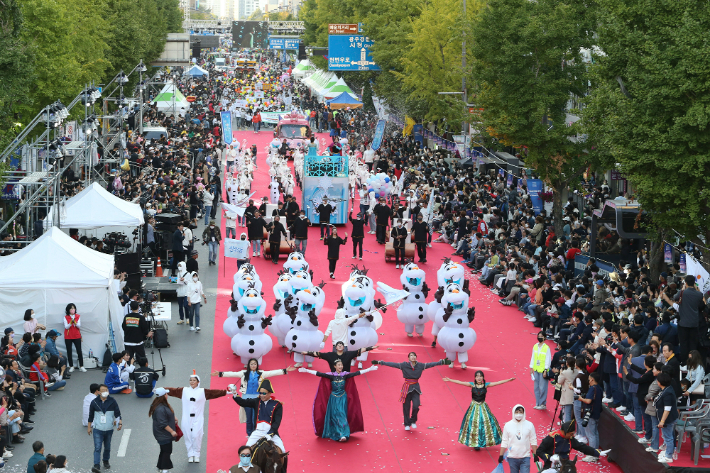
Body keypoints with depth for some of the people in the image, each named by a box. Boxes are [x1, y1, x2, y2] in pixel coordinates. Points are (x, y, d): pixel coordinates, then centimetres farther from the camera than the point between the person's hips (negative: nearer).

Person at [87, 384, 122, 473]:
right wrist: (89, 427, 11)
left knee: (107, 447, 15)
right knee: (97, 448, -12)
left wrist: (120, 423, -14)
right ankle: (97, 466, -18)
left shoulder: (112, 401, -2)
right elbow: (91, 415, 8)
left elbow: (117, 414, 0)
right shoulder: (94, 402, -2)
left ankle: (106, 462, 37)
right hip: (97, 429, -2)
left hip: (109, 429, 2)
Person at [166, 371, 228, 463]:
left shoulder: (203, 392, 2)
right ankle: (190, 455, 14)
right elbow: (172, 391, 5)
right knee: (188, 437, 3)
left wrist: (226, 392, -11)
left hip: (198, 419, -2)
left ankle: (196, 454, 5)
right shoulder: (184, 391, 6)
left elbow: (214, 393, -3)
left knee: (196, 436, -9)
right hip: (187, 418, 2)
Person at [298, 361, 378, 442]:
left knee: (342, 414, -6)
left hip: (343, 398, 0)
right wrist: (306, 371, -17)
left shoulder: (345, 375, -2)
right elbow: (319, 374, -11)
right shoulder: (331, 375, -6)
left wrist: (370, 369, -8)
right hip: (334, 398, 0)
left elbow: (357, 373, -5)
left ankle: (343, 435, -6)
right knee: (334, 415, -2)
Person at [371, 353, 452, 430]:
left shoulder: (420, 366, 1)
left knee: (416, 406, -12)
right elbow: (392, 364, -9)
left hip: (416, 388, 1)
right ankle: (407, 424, 22)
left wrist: (443, 362, -5)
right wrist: (379, 362, -15)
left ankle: (413, 421, 16)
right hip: (407, 388, -1)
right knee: (406, 407, 4)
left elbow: (431, 364, 0)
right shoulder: (404, 365, -6)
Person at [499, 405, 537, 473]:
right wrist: (501, 455, 1)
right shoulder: (508, 425, 2)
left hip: (525, 458, -1)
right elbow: (504, 442, 4)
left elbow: (533, 441, 6)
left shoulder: (529, 425, 1)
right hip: (512, 457, 1)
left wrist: (535, 454, 4)